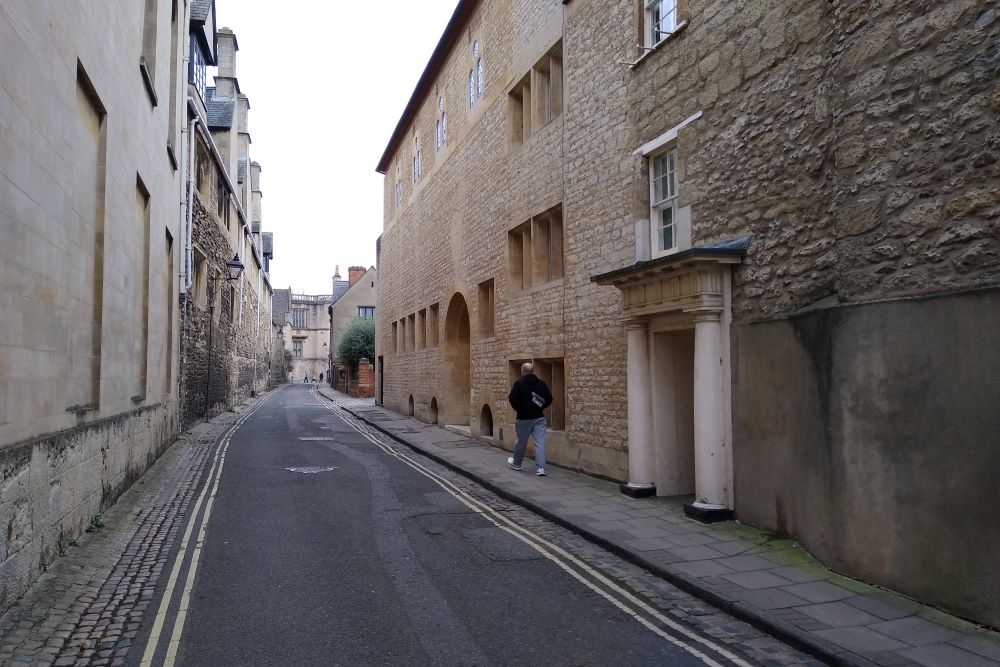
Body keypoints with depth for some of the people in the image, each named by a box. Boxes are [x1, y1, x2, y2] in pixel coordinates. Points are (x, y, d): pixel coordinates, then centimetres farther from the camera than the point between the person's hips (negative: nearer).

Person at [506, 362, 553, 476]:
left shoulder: (519, 383, -10)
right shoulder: (542, 383, 2)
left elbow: (512, 399, -14)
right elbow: (549, 399, 6)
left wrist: (519, 409, 3)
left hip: (524, 418, -2)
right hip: (539, 417, 2)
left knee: (521, 441, 14)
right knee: (540, 442, 0)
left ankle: (516, 463, 34)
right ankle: (540, 468, -7)